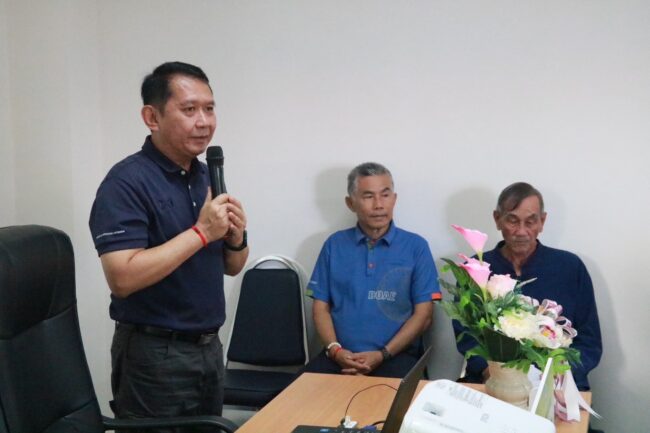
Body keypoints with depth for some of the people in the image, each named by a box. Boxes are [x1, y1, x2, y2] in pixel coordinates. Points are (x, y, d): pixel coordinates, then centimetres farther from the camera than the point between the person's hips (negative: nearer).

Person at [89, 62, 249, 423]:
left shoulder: (207, 176, 8)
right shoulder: (127, 182, -16)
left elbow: (231, 267, 13)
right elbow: (123, 278, -26)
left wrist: (236, 238, -9)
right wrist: (201, 232, -23)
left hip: (209, 347, 8)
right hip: (155, 356, -7)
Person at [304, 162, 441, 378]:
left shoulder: (415, 246, 4)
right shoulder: (334, 245, 10)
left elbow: (423, 314, 0)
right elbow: (321, 307, 10)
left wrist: (383, 355, -11)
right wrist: (334, 349, -8)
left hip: (396, 355, -2)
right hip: (341, 355, 2)